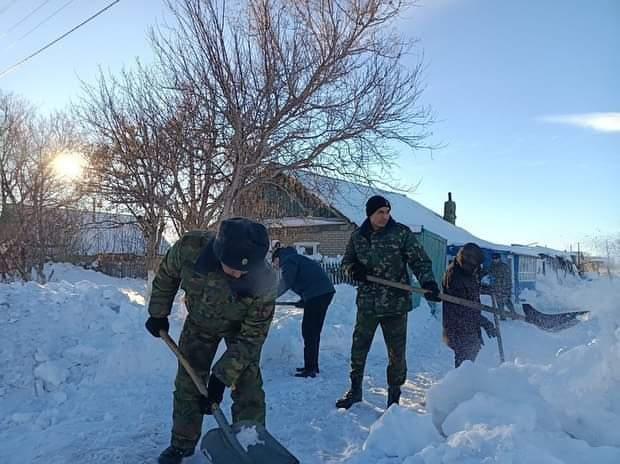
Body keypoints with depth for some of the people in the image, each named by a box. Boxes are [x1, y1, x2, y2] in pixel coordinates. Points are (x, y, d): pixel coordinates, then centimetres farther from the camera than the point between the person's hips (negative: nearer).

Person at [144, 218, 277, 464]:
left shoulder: (264, 282, -40)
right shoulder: (190, 247, -37)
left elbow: (250, 337, -27)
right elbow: (166, 275, -11)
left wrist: (221, 376, -27)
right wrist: (158, 313, -3)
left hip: (241, 326, -2)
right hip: (200, 322, 2)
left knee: (247, 386, -8)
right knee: (187, 382, 7)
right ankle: (182, 442, 27)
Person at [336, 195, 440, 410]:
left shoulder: (402, 233, -5)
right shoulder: (357, 236, 4)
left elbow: (420, 261, -5)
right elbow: (346, 261, 16)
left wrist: (428, 282, -22)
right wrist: (353, 269, -8)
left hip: (396, 303, -2)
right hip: (367, 303, 3)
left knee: (397, 353, 8)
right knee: (358, 349, 13)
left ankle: (394, 395, 29)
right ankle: (355, 390, 33)